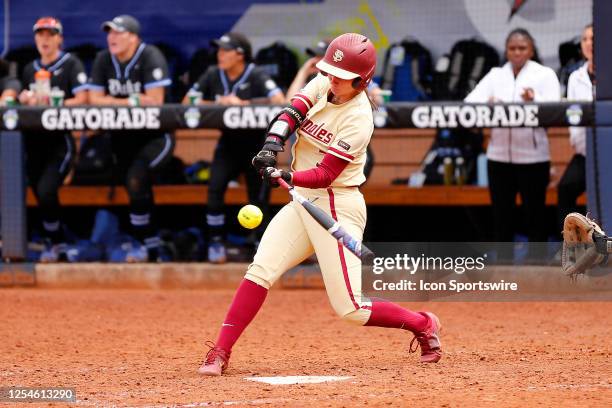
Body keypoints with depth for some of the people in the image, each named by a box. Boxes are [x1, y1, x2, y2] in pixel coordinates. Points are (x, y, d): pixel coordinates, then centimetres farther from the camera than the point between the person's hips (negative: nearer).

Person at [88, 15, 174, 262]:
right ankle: (152, 248, 19)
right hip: (123, 135, 6)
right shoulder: (104, 60, 1)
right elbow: (95, 99, -3)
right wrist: (131, 102, -14)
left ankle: (147, 247, -13)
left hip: (155, 136, -6)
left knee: (136, 181, -23)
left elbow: (155, 100, -23)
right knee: (137, 190, 9)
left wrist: (117, 102, -13)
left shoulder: (150, 57, -16)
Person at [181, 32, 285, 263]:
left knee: (258, 196, -4)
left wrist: (242, 104, -28)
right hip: (228, 142, 3)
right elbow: (187, 102, 1)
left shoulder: (256, 76, -13)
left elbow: (279, 101, -28)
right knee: (215, 187, -18)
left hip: (256, 143, -3)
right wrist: (217, 104, -14)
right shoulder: (213, 75, -1)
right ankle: (216, 241, -8)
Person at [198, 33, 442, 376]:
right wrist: (272, 145, -28)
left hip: (338, 207, -7)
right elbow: (292, 113, -9)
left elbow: (325, 175, -23)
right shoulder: (322, 85, 3)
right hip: (303, 201, 7)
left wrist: (287, 177, -39)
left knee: (350, 309, -8)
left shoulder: (359, 119, -18)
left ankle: (423, 325, 14)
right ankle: (220, 354, -11)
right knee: (260, 271, -11)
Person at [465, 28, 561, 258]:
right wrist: (486, 106, -25)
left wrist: (534, 101, -32)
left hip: (532, 156, -3)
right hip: (499, 155, 3)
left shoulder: (545, 75, 3)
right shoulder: (495, 76, 11)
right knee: (501, 215, 6)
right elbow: (470, 102, -1)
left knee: (535, 214, 1)